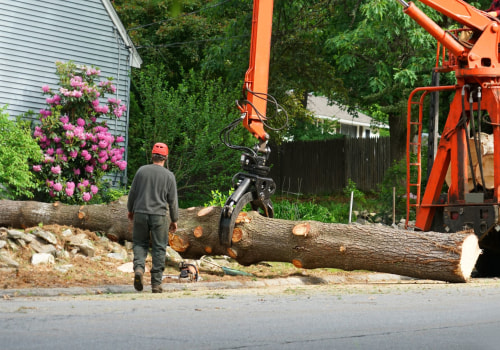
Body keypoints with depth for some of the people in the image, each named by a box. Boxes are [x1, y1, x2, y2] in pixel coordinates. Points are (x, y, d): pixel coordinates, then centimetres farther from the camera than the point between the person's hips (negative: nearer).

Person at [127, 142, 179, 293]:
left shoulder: (142, 171, 0)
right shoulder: (169, 175, -3)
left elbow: (132, 192, 6)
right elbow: (172, 200, 1)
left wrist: (130, 210, 22)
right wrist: (174, 220, 11)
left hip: (140, 213, 1)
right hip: (159, 215, -1)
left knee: (140, 243, 14)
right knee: (159, 248, 6)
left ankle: (139, 267, -13)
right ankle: (156, 282, 5)